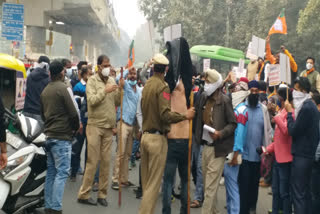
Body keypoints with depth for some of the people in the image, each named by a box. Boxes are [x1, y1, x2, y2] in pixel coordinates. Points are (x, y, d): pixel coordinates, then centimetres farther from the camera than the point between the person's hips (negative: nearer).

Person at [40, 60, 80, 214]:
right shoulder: (64, 88, -11)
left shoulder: (45, 91, 12)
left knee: (51, 172, 12)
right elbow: (73, 113, -14)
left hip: (49, 135, 8)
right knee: (62, 172, -6)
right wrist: (75, 128, 3)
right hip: (62, 136, -8)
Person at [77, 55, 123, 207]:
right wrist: (105, 91, -22)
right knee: (92, 161, -2)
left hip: (108, 127, 5)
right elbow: (91, 100, -16)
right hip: (95, 126, -5)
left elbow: (117, 102, 10)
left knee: (106, 161, 7)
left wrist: (120, 89, -4)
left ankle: (102, 194, 17)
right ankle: (83, 194, 8)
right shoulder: (92, 81, -3)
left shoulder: (112, 81, 11)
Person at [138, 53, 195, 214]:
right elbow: (165, 115, -21)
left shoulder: (147, 85, 9)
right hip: (157, 138, -7)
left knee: (146, 181, 15)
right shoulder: (162, 86, -13)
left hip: (146, 135, 7)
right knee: (154, 183, -1)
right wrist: (185, 116, -11)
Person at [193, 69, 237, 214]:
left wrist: (220, 133, -21)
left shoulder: (224, 100, -10)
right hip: (206, 146, 7)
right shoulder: (203, 97, 8)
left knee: (211, 185, -6)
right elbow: (200, 118, 21)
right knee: (206, 182, 14)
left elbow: (233, 123, -9)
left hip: (217, 148, -7)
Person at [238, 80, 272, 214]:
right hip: (243, 154, -3)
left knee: (254, 184, 15)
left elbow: (268, 131, 6)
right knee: (243, 184, 0)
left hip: (258, 154, 3)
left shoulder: (263, 109, 5)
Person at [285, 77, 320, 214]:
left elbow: (293, 131, -17)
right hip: (308, 153, 10)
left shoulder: (306, 108, -19)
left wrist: (289, 112, -10)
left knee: (298, 192, -5)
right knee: (305, 190, 17)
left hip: (301, 155, -10)